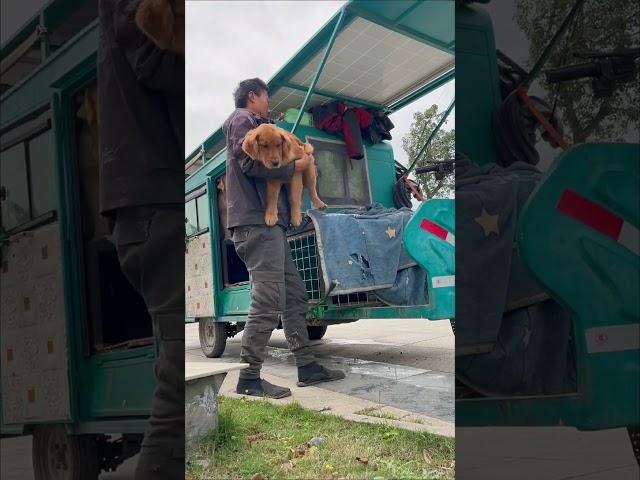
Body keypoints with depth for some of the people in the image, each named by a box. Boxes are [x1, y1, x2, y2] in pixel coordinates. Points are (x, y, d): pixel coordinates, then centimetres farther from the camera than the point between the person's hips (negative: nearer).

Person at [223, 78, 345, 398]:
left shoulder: (255, 124, 31)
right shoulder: (242, 120, 1)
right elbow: (250, 162, -16)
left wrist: (300, 158, 15)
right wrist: (293, 166, -6)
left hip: (268, 223, 11)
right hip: (257, 222, -11)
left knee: (295, 295, 9)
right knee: (268, 300, -14)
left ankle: (307, 367, 14)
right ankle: (249, 378, -9)